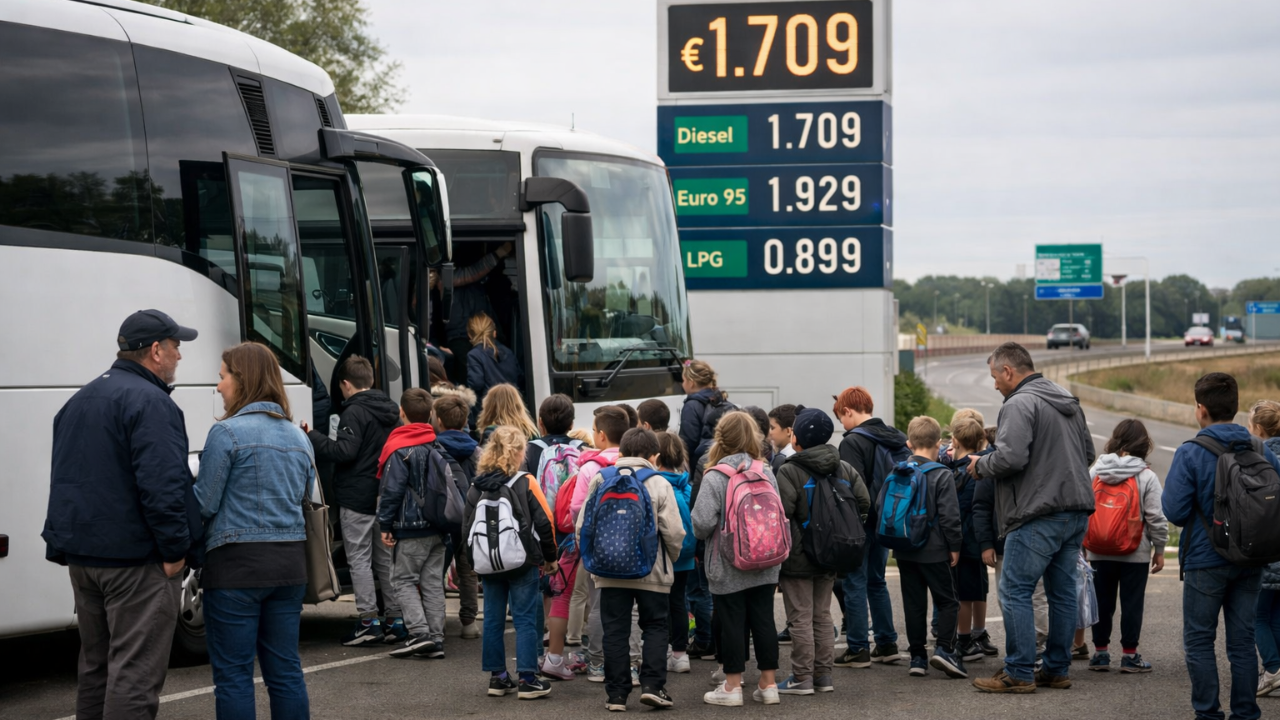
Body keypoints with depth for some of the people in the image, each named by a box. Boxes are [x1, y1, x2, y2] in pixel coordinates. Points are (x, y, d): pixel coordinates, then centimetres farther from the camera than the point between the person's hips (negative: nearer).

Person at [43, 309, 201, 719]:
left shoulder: (79, 402, 17)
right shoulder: (149, 401, -14)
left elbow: (64, 480, 21)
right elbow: (161, 484, -23)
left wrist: (62, 543, 22)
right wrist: (175, 548, -18)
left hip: (82, 558, 9)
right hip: (136, 558, -9)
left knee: (95, 664, 17)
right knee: (135, 671, -7)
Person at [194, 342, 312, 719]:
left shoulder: (227, 432, -9)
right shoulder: (298, 437, 13)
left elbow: (204, 503, -9)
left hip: (237, 563, -7)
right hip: (290, 561, 7)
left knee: (233, 673, -1)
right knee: (286, 669, 10)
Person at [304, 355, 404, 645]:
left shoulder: (354, 412, -14)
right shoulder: (390, 411, 12)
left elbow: (345, 451, -22)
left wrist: (312, 437, -13)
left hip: (357, 498, -8)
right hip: (386, 498, 8)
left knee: (359, 558, -2)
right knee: (386, 557, 13)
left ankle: (368, 621, -5)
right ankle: (396, 621, 14)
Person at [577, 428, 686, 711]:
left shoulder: (600, 480, 2)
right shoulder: (659, 484, -5)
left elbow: (583, 526, 3)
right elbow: (674, 531, -8)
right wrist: (670, 559, 11)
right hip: (651, 571, -2)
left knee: (615, 631, 7)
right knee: (655, 627, 11)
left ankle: (616, 693, 6)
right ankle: (652, 685, -2)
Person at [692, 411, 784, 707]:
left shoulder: (715, 477, -13)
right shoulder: (767, 474, 1)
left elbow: (702, 521, -19)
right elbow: (779, 515, 5)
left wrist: (702, 535, 2)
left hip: (728, 566, -4)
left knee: (732, 623, 3)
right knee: (764, 620, 9)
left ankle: (732, 686, 8)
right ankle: (768, 683, 14)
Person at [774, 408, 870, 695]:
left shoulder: (789, 472, -16)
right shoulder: (844, 469, 5)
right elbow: (864, 502, 6)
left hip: (797, 558, -6)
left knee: (800, 618, -1)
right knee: (822, 615, 15)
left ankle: (802, 678, 1)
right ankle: (823, 674, 17)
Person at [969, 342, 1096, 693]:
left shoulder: (1019, 404, -11)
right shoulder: (1069, 402, 18)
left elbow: (1010, 457, -22)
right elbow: (1088, 453, 24)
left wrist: (980, 465, -4)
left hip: (1040, 515, -9)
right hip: (1077, 510, 9)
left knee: (1015, 591, -4)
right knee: (1063, 591, 12)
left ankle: (1019, 673, -5)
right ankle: (1057, 669, 17)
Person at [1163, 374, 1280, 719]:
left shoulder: (1191, 453, -13)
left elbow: (1174, 510, -17)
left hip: (1205, 559, -4)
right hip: (1251, 561, 4)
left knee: (1199, 641, 6)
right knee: (1242, 640, 11)